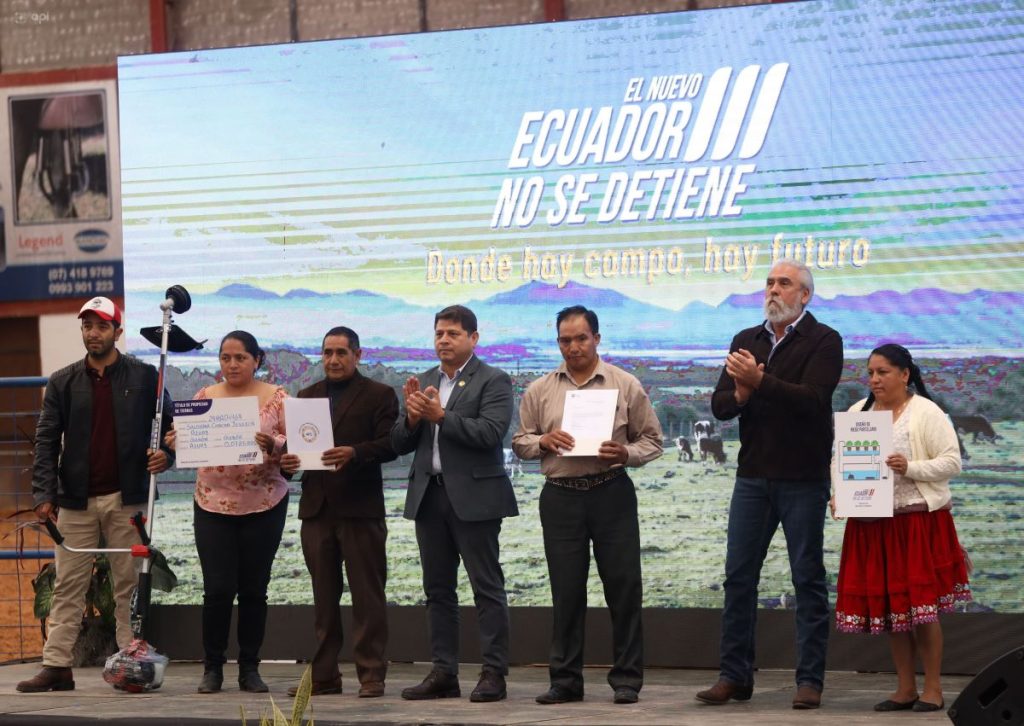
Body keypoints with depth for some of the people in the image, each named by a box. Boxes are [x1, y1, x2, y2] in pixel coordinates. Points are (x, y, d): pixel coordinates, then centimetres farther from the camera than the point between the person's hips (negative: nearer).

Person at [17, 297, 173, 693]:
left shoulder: (144, 377, 4)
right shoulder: (63, 383, 8)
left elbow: (168, 423, 9)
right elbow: (46, 441, 5)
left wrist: (166, 453, -13)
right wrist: (44, 494, -4)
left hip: (127, 499, -2)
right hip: (76, 500, 2)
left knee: (129, 585, 1)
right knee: (68, 587, 2)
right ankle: (56, 665, 2)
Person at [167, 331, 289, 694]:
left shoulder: (276, 397, 1)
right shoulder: (205, 396, 7)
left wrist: (274, 444, -24)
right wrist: (177, 441, -14)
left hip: (264, 505, -1)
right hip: (213, 503, 1)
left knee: (254, 589, 5)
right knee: (217, 589, -4)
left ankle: (250, 668, 14)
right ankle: (212, 668, 8)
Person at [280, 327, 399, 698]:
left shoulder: (379, 395, 3)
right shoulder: (307, 396, 18)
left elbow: (389, 444, -8)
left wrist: (354, 453, -24)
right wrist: (286, 459, -7)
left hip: (361, 507, -5)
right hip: (317, 507, 5)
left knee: (367, 595, -3)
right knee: (323, 596, 7)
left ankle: (372, 674, -1)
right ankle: (323, 674, 11)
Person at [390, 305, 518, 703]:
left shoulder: (494, 382, -3)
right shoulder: (424, 383, 15)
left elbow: (489, 433, -17)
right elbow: (399, 443, 11)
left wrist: (440, 416, -19)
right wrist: (412, 418, -9)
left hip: (473, 497, -6)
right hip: (429, 495, 6)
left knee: (487, 587, -4)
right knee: (438, 589, 8)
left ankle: (493, 673, -3)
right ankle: (443, 673, 12)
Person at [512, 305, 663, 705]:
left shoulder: (626, 385, 4)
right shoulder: (540, 390, 10)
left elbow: (652, 440, 6)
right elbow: (519, 441, 14)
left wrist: (626, 453, -13)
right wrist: (543, 441, -7)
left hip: (611, 493, -2)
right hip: (560, 496, 2)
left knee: (623, 587, -1)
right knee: (566, 590, 4)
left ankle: (626, 679, 5)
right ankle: (565, 680, 11)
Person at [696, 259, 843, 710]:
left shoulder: (823, 342, -3)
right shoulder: (745, 342, 13)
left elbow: (811, 399, -18)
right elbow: (719, 405, 8)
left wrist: (760, 381, -27)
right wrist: (739, 395, -14)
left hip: (802, 478, -5)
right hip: (753, 476, 5)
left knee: (808, 579, 1)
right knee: (738, 576, 4)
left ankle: (810, 680, 4)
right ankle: (734, 676, 9)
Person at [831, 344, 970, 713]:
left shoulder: (927, 413, -4)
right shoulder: (858, 412, 11)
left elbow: (952, 462, -8)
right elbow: (839, 459, 13)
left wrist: (911, 468, -21)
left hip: (919, 521, -5)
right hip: (871, 523, 5)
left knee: (921, 603, -6)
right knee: (887, 605, 6)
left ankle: (933, 688, 3)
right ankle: (905, 688, 15)